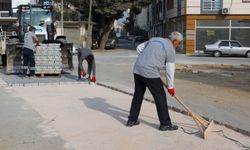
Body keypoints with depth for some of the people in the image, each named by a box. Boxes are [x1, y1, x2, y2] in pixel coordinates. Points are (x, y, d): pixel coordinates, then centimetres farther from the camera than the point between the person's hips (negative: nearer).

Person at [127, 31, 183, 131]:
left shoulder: (154, 39, 19)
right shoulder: (170, 49, 0)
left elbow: (139, 48, 21)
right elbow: (170, 71, 0)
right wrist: (170, 87, 10)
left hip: (137, 69, 7)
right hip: (150, 73, -7)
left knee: (137, 95, 18)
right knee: (160, 97, 4)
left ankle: (132, 120, 27)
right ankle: (165, 124, 10)